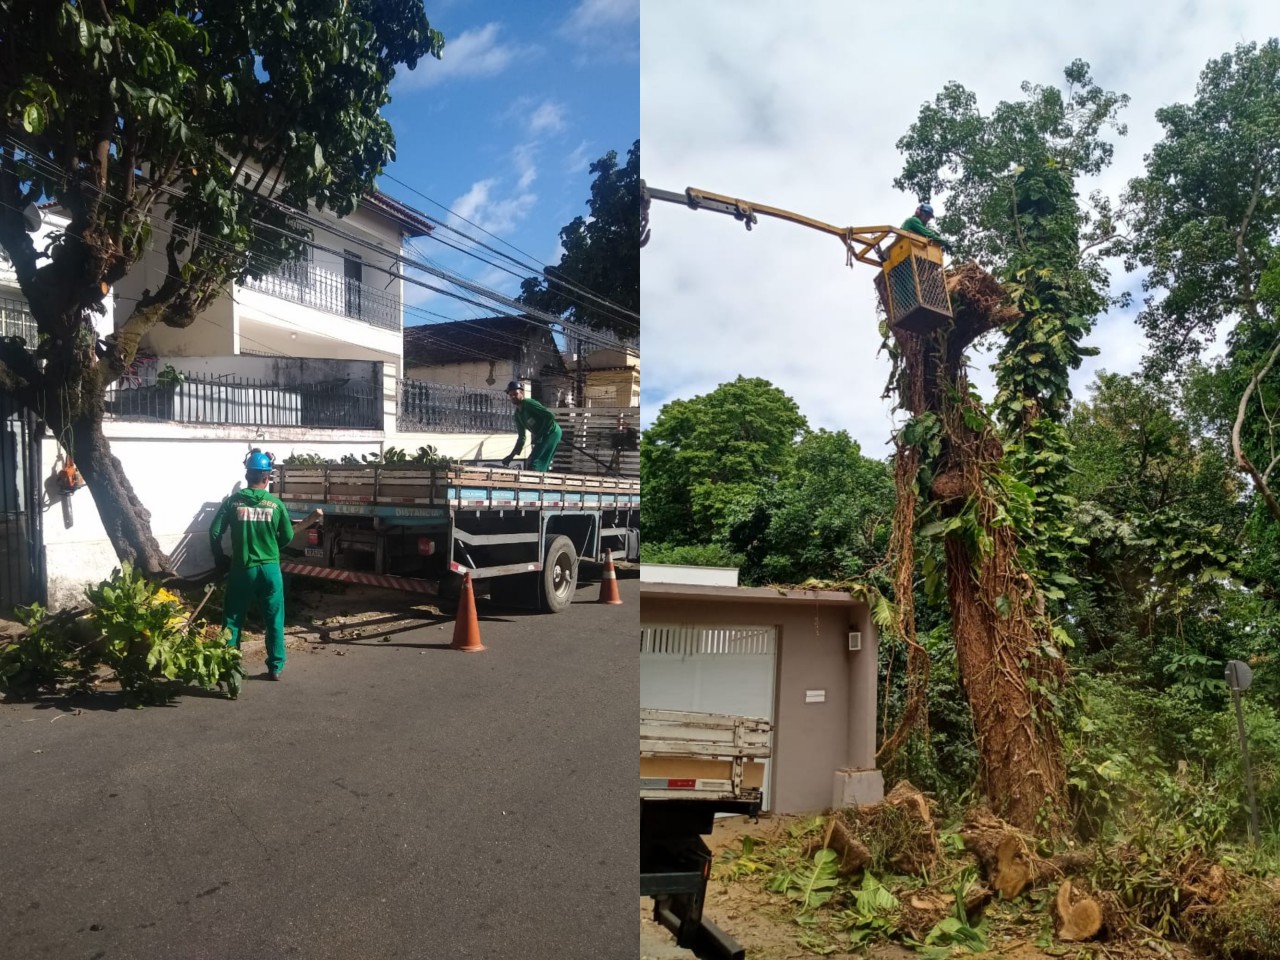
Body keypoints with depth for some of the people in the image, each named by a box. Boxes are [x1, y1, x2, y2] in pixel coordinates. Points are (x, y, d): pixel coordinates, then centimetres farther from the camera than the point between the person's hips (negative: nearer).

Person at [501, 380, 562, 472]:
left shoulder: (529, 403, -14)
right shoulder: (518, 414, 12)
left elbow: (550, 416, -23)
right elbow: (521, 437, 15)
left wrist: (539, 436, -21)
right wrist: (512, 455, 7)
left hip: (552, 432, -9)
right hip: (543, 436, 9)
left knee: (533, 461, -15)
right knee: (541, 464, 8)